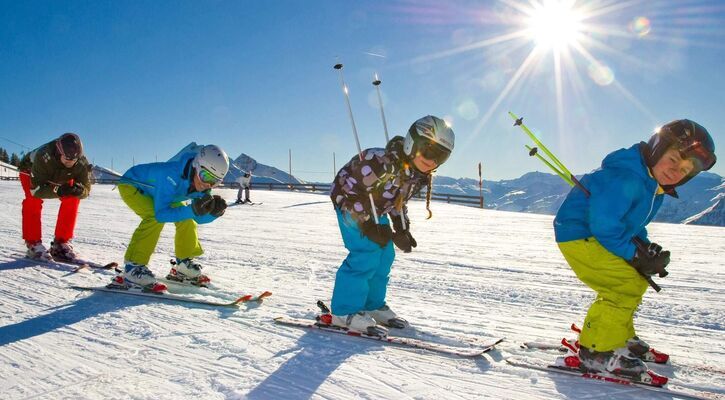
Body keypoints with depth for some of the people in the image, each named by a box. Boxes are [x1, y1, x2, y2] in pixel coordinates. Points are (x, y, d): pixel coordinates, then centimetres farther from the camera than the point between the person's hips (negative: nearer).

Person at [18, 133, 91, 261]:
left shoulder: (82, 163, -34)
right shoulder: (43, 158, -44)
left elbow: (86, 189, -27)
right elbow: (36, 189, -43)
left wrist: (78, 189, -51)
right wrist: (58, 191, -60)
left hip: (60, 177, 3)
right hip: (30, 171, -3)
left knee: (72, 199, -16)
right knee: (34, 200, -27)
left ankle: (61, 243, -6)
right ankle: (33, 244, -15)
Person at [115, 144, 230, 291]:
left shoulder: (203, 185, -19)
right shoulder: (173, 176, -41)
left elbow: (199, 218, -11)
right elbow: (161, 214, -42)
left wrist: (214, 212, -32)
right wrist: (193, 210, -51)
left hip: (153, 190, 7)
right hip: (131, 185, -7)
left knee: (186, 220, -1)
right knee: (155, 218, -30)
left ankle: (184, 265, 15)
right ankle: (132, 269, -24)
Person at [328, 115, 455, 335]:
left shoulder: (421, 174, -6)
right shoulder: (383, 162, -34)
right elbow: (351, 188, -30)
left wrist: (402, 230, 4)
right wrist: (368, 225, -30)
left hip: (375, 210, 9)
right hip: (349, 201, -9)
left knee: (385, 255, 8)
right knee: (366, 254, -17)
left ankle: (373, 305, 22)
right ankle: (346, 311, -7)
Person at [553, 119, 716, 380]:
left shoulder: (653, 184, 8)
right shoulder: (623, 177, -26)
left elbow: (633, 224, 17)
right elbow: (604, 226, -28)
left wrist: (647, 248, -1)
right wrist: (635, 256, -18)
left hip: (599, 239, 11)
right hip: (577, 236, -11)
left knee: (637, 281, 17)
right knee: (625, 285, -19)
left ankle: (621, 337, 33)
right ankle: (597, 351, -10)